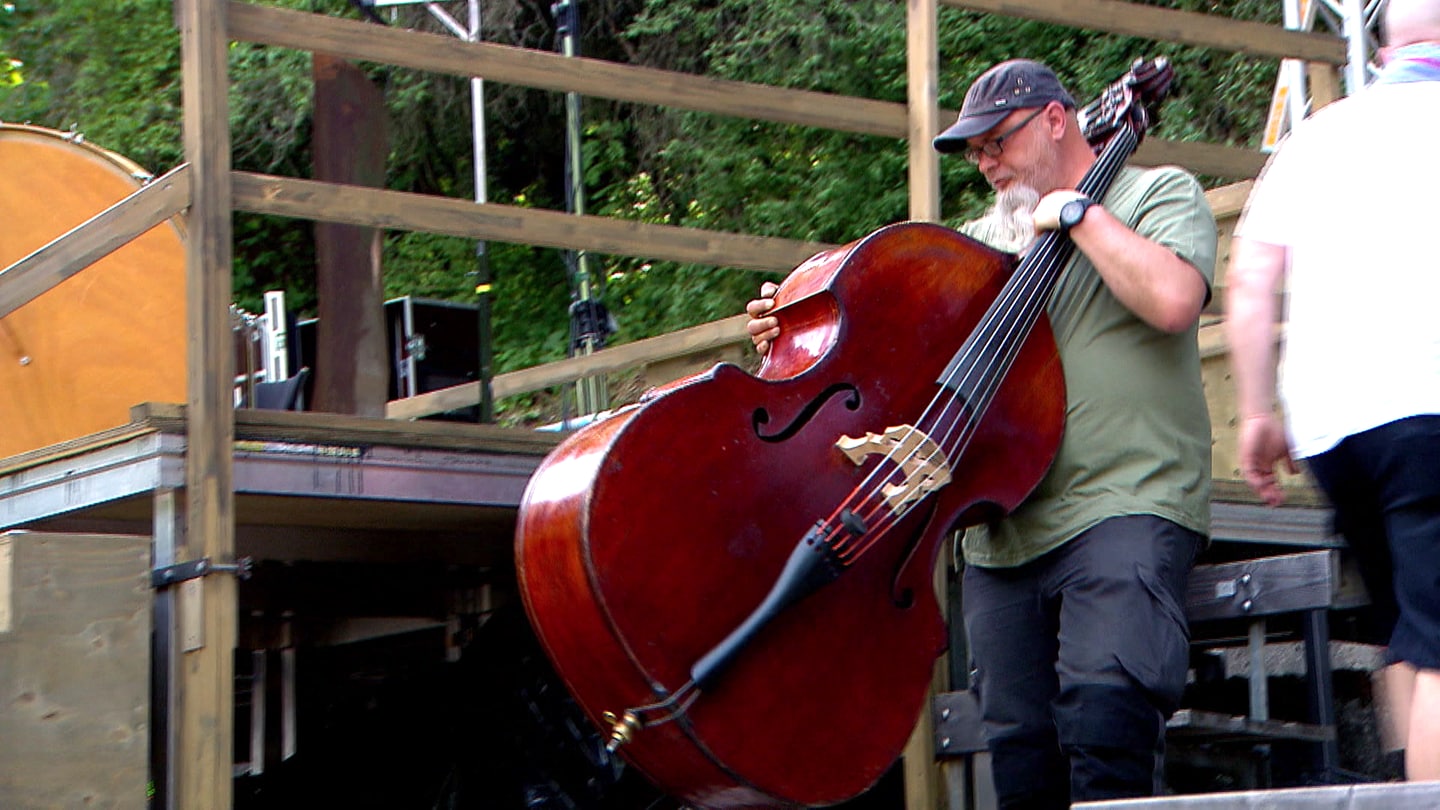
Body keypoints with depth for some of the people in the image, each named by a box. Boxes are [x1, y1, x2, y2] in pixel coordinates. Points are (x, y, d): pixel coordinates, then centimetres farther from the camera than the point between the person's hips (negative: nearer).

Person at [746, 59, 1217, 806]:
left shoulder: (1160, 195, 6)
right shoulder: (981, 241, 23)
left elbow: (1173, 301, -14)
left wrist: (1078, 214, -5)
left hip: (1125, 501, -6)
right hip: (1004, 530, 6)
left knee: (1104, 702, -26)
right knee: (1020, 746, 2)